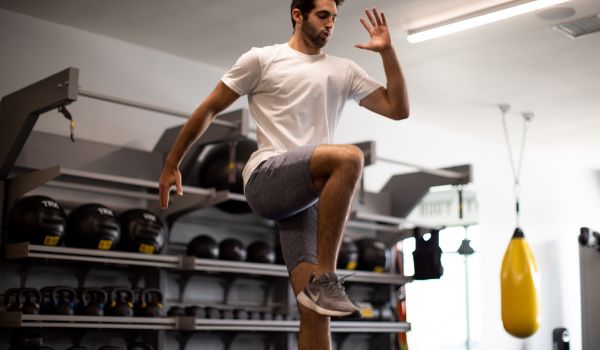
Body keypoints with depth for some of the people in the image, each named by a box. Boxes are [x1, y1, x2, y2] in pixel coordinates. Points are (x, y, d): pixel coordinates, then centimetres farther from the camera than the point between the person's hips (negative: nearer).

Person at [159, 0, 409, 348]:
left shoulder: (344, 71, 20)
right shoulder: (262, 59, 9)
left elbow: (399, 109, 16)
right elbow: (209, 109, 12)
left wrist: (387, 51, 7)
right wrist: (172, 163, 14)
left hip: (311, 194, 4)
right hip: (266, 179, -4)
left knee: (315, 311, -8)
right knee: (349, 157, -34)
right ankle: (323, 278, -28)